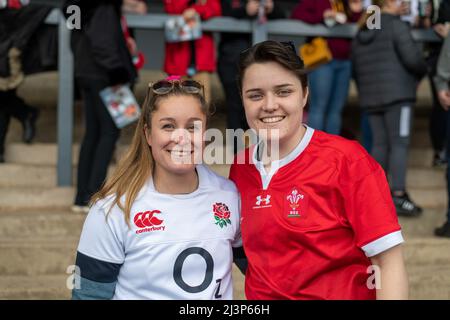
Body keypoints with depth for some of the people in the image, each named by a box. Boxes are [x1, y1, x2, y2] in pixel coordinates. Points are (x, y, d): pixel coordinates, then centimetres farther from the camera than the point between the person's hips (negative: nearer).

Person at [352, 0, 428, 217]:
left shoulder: (361, 34, 17)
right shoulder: (396, 26, -6)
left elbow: (356, 70, 19)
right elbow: (412, 58, -13)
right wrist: (423, 70, 7)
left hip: (371, 99, 7)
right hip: (397, 95, -7)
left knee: (380, 144, 10)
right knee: (399, 144, -7)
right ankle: (398, 196, -11)